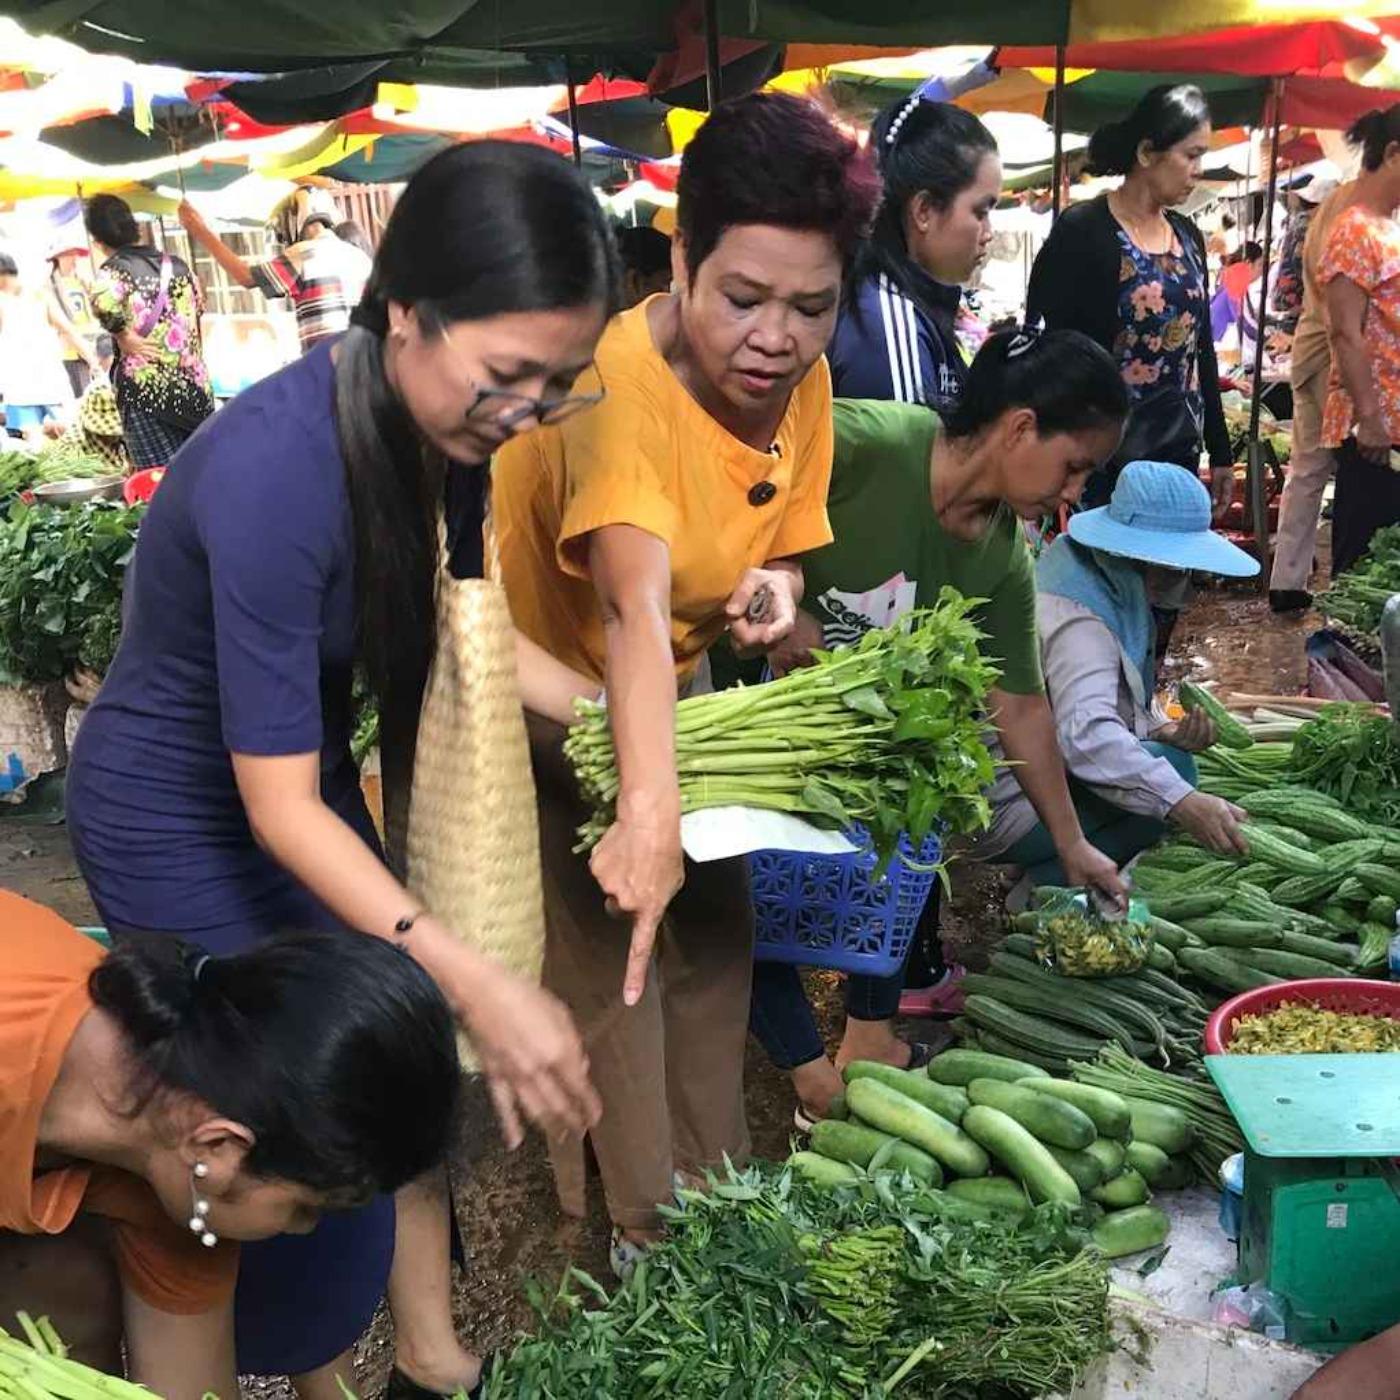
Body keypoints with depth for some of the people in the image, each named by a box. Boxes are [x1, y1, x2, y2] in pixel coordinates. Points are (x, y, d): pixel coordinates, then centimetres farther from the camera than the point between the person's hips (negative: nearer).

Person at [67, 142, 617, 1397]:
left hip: (305, 769, 7)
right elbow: (278, 809, -32)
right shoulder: (275, 468, -36)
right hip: (182, 814, -7)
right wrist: (480, 984, -38)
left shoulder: (444, 420, -13)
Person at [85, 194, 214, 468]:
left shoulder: (114, 269, -5)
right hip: (196, 387, 5)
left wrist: (124, 337, -11)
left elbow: (104, 303, -26)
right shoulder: (176, 265, 11)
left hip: (147, 393, -5)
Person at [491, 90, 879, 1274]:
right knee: (607, 961, -9)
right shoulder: (622, 385, -36)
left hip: (668, 683, 7)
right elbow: (635, 610, -50)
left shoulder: (800, 380, -12)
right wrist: (648, 811, -62)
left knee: (716, 924, 12)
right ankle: (636, 1238, 12)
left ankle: (714, 1190, 31)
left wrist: (775, 586, -23)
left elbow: (784, 541, 1)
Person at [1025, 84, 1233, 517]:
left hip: (1180, 453, 6)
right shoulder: (1082, 231, -9)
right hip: (1103, 462, -6)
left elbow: (1202, 348, 17)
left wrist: (1220, 452, 17)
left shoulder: (1188, 235, 12)